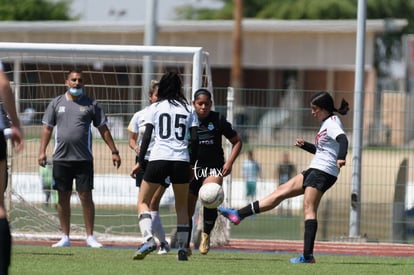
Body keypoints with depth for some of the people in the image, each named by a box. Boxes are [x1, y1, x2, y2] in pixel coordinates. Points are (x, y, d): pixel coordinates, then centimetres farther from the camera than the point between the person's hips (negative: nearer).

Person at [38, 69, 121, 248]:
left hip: (84, 159, -2)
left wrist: (114, 151, 3)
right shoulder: (56, 103, 9)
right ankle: (65, 237, 12)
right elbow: (47, 128, 10)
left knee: (86, 196, -4)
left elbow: (103, 129, 8)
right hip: (61, 158, 2)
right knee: (63, 198, 5)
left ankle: (90, 237, 1)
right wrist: (42, 151, 0)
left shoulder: (91, 104, 6)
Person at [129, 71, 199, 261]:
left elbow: (146, 137, -2)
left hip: (158, 159, -2)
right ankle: (183, 248, 7)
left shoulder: (154, 108, 6)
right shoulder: (188, 109, 11)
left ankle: (148, 239, -16)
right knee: (182, 206, 15)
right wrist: (192, 164, 14)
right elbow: (194, 139, 6)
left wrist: (139, 162, 1)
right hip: (182, 160, 2)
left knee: (143, 201, 8)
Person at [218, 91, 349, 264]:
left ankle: (308, 255, -21)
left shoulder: (332, 124, -11)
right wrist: (304, 145, 16)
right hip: (316, 171, 10)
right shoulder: (326, 124, 20)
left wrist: (341, 158, -50)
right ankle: (238, 215, 13)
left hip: (323, 172, -10)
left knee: (309, 209, -16)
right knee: (280, 192, 11)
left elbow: (343, 139, -32)